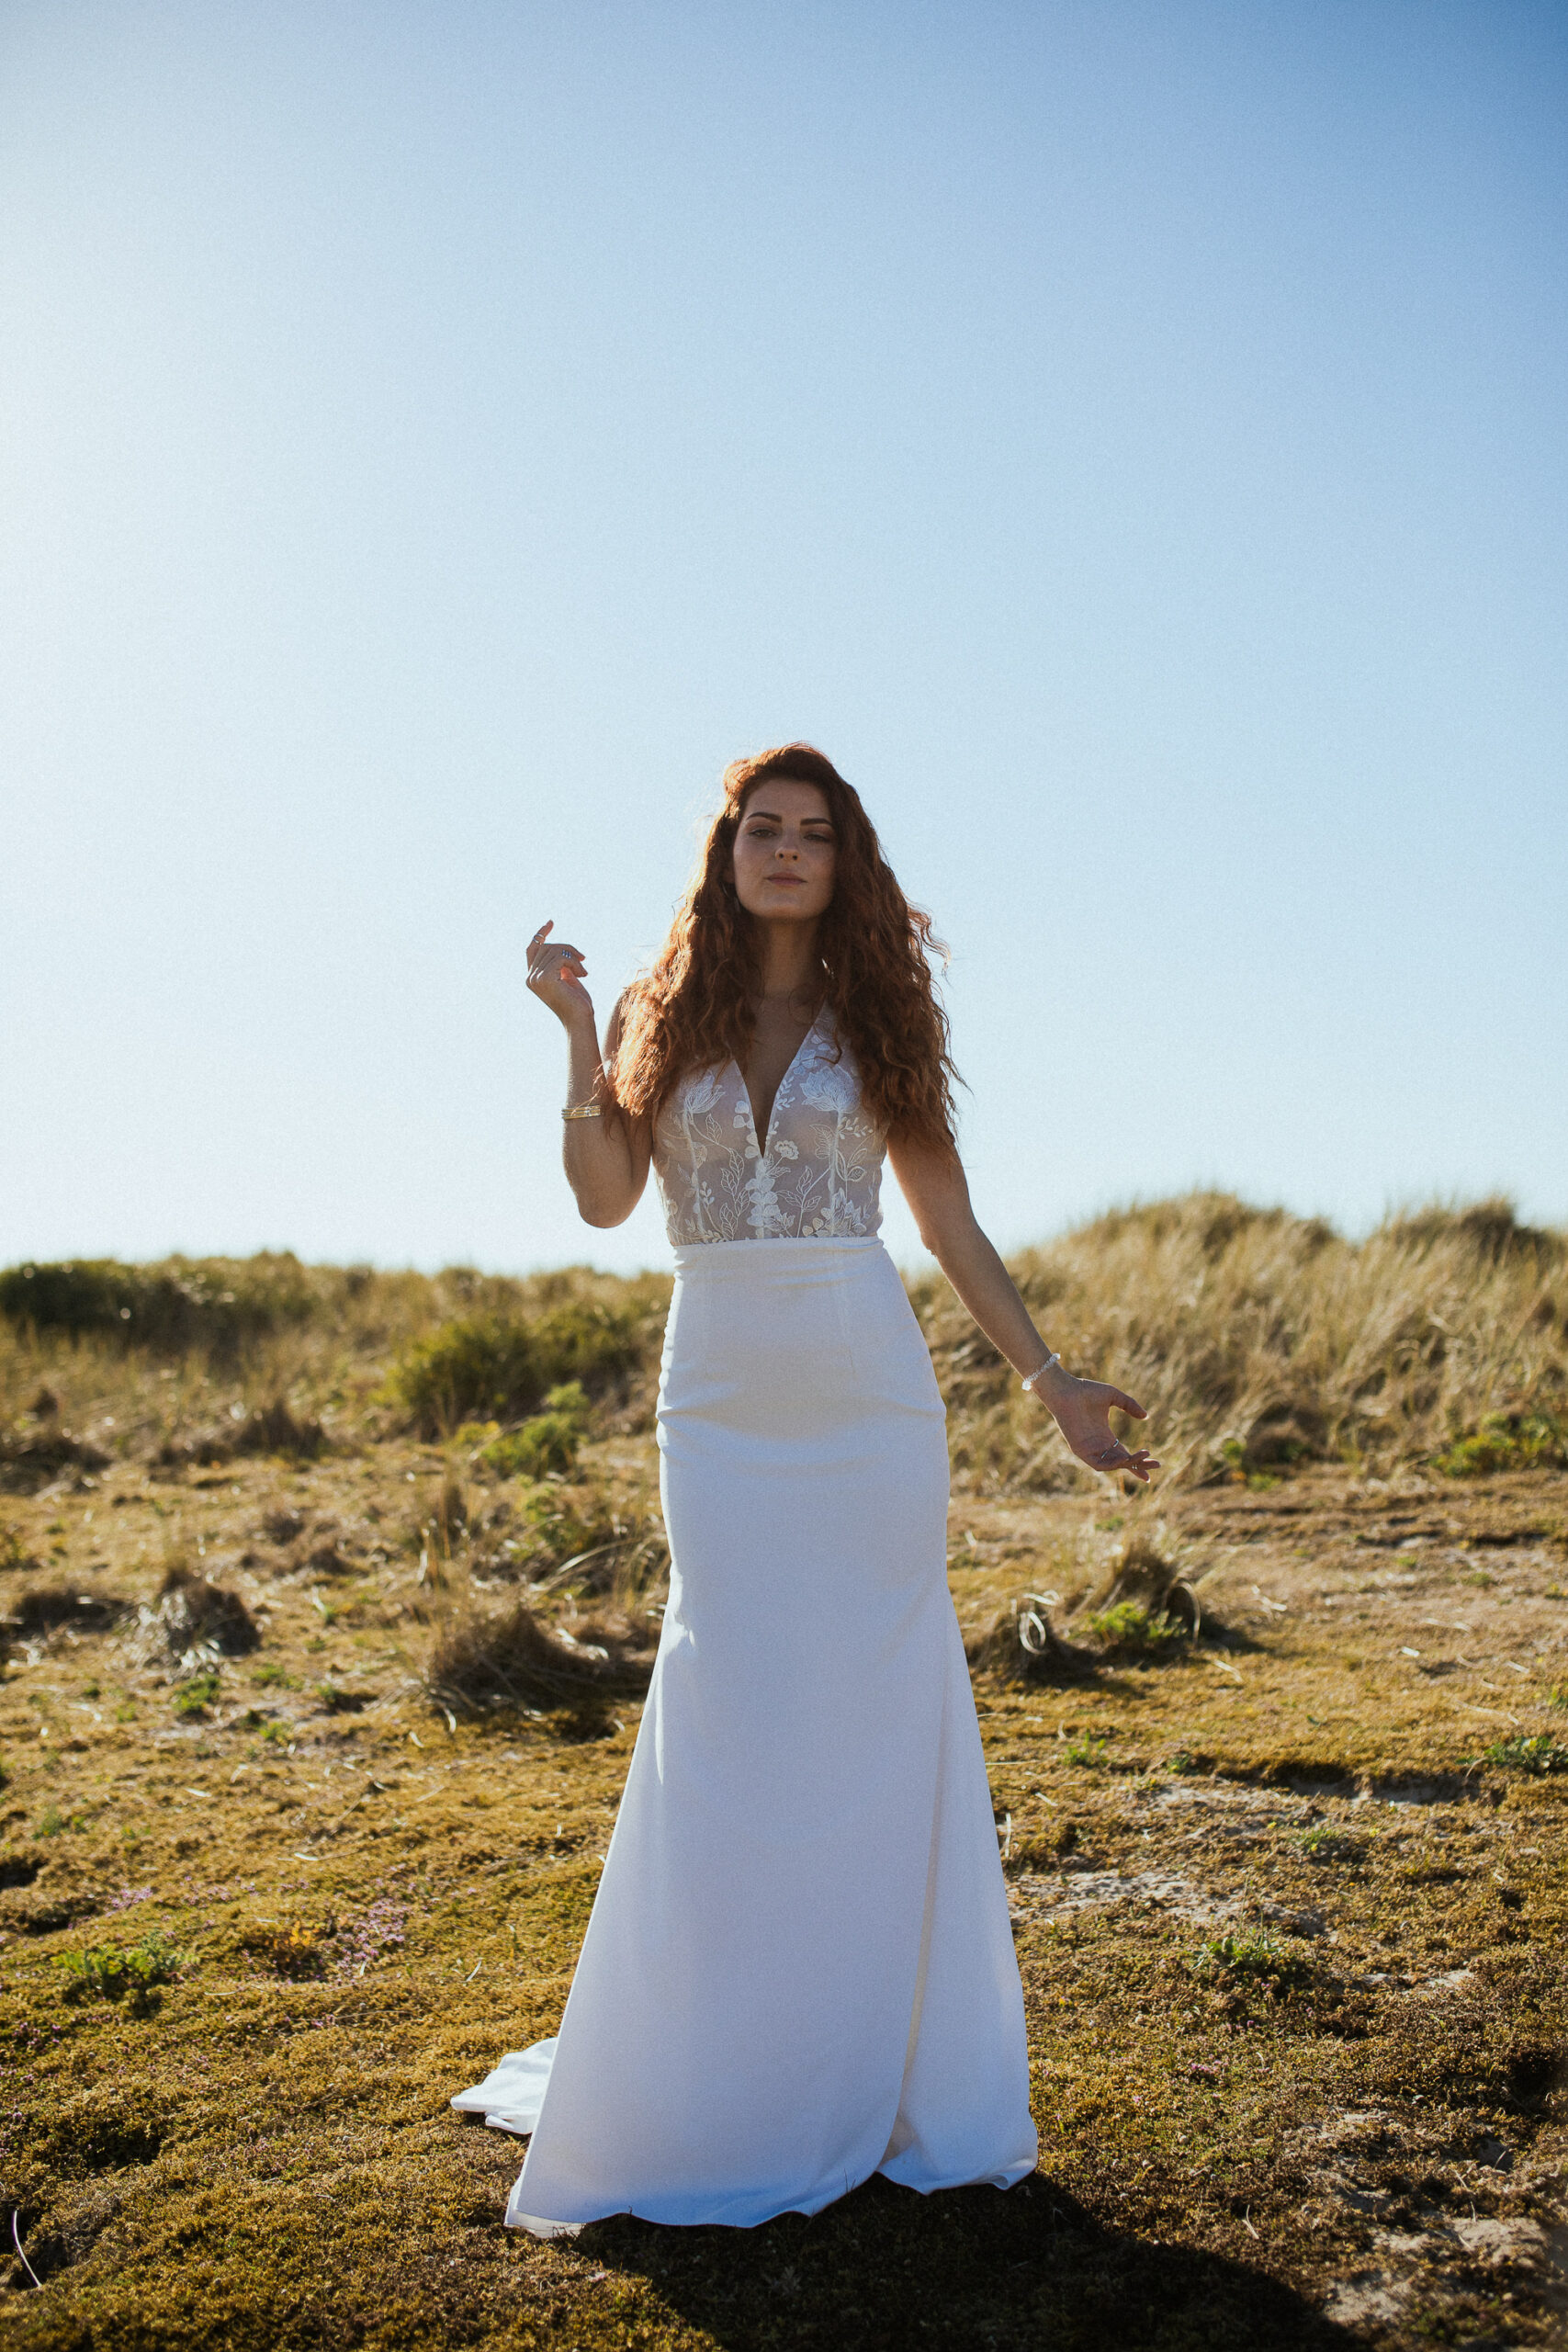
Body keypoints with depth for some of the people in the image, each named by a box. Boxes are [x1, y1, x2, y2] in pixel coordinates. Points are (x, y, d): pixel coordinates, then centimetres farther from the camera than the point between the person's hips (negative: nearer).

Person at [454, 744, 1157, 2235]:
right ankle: (711, 2089, 17)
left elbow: (950, 1229, 9)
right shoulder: (661, 1013, 8)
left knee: (880, 1708, 3)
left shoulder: (874, 1022, 8)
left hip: (869, 1388, 1)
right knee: (730, 1714, -1)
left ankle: (875, 2067, 19)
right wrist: (576, 1034, -10)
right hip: (721, 1397, 0)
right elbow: (606, 1200, -4)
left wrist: (1051, 1381, 6)